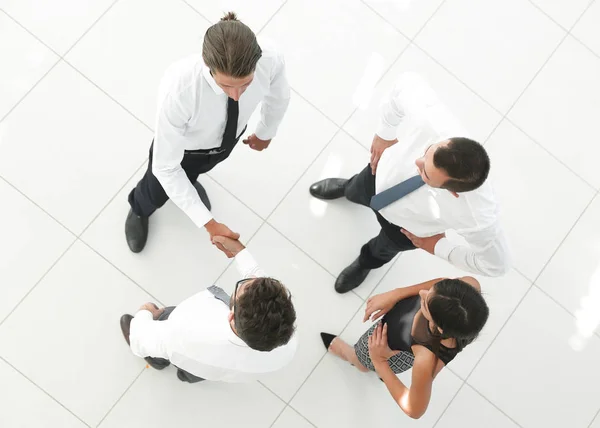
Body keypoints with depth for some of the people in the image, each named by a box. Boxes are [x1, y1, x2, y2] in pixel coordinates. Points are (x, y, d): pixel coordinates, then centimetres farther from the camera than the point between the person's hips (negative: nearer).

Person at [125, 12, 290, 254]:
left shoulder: (270, 61, -38)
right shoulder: (178, 90, -48)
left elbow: (279, 96, -11)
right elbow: (165, 168, -35)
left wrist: (266, 132, 9)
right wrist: (208, 223, -36)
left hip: (229, 137, 3)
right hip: (182, 146, -2)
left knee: (194, 171, 38)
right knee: (157, 193, 30)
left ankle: (188, 180, 76)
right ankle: (139, 210, 68)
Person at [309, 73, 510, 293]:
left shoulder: (476, 216, -47)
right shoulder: (429, 118, -45)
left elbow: (495, 263, -25)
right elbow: (408, 83, -22)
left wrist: (438, 246, -16)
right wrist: (385, 134, -11)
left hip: (407, 225, -1)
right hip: (383, 172, 2)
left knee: (386, 248, 34)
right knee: (354, 193, 37)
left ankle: (369, 261, 73)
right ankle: (346, 187, 77)